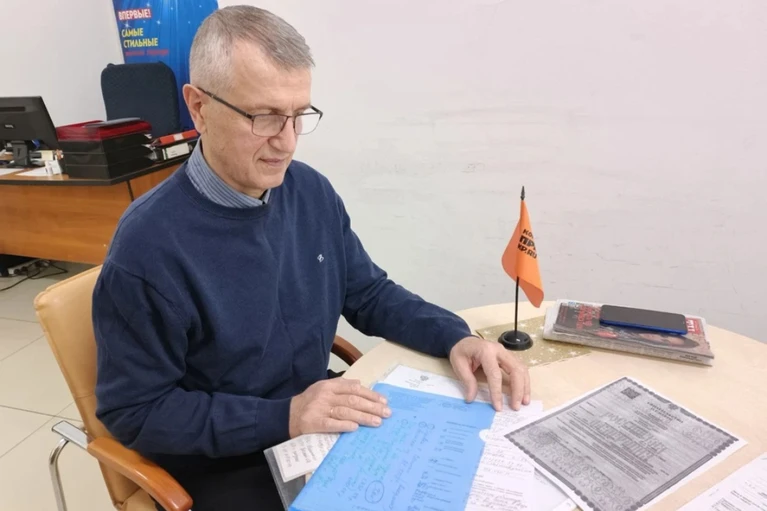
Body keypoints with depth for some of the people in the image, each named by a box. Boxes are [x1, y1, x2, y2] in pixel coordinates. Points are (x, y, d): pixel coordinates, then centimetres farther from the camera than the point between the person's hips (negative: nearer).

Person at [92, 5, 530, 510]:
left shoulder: (311, 191, -5)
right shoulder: (148, 244, -23)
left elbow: (369, 294, 4)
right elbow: (134, 411, -15)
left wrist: (456, 337, -12)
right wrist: (284, 416, -24)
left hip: (326, 426, 6)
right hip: (224, 464, -5)